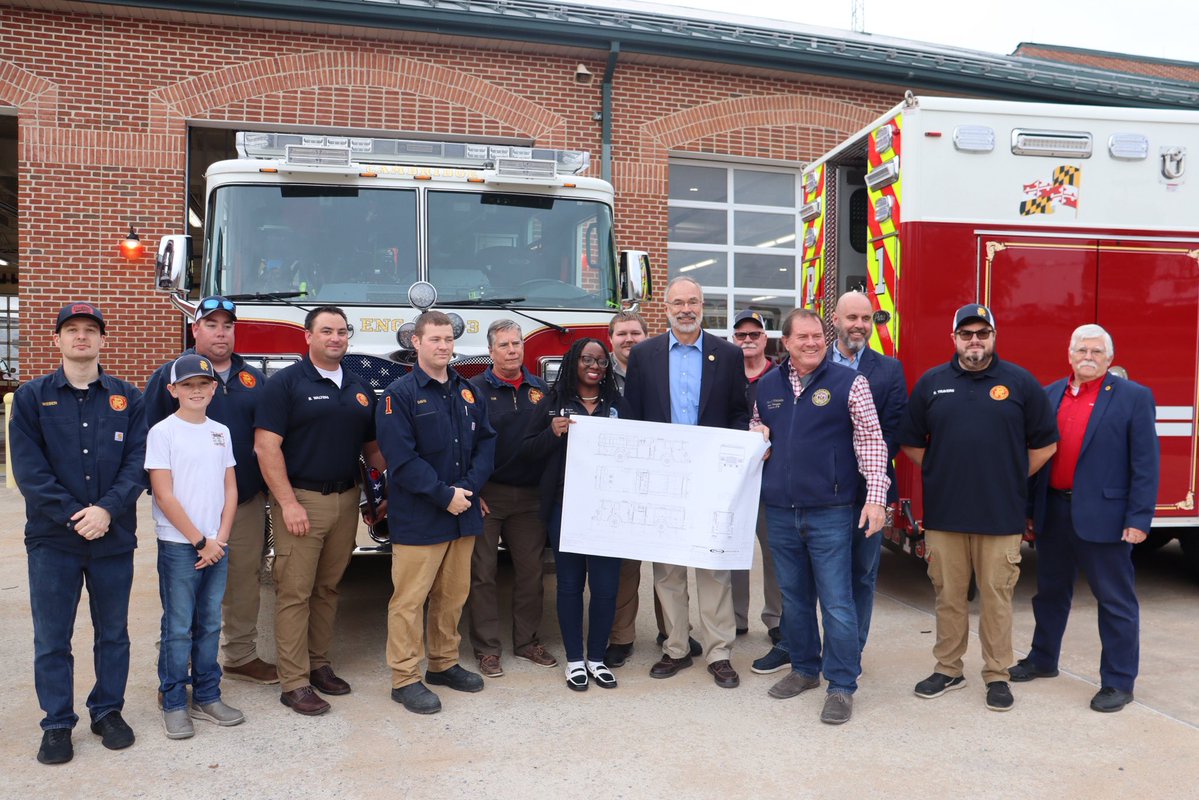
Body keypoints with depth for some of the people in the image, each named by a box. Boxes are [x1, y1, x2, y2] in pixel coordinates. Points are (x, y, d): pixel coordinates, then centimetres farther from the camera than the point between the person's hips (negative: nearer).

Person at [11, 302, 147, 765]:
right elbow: (28, 468, -6)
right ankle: (57, 724, 20)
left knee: (113, 634, 11)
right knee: (52, 639, 6)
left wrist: (107, 510, -17)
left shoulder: (128, 398, 5)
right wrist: (73, 516, -16)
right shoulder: (31, 397, 2)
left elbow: (137, 463, -3)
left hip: (114, 537, 1)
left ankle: (108, 712, 27)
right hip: (52, 539, -1)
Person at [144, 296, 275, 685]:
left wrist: (269, 488, 10)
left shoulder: (254, 378, 11)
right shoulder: (169, 376, 0)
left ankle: (241, 656, 26)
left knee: (246, 580, 11)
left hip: (248, 500, 4)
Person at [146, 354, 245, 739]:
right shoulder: (163, 432, -6)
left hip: (217, 545, 5)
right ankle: (174, 704, 13)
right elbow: (164, 495, -10)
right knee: (178, 628, 2)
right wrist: (199, 540, -10)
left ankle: (207, 697, 22)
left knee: (210, 625, 12)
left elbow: (230, 490, 9)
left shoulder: (221, 432, 9)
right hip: (178, 545, -5)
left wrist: (220, 538, -3)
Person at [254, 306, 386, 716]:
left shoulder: (359, 388, 12)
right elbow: (266, 445, -12)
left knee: (328, 588, 14)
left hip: (346, 499, 6)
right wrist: (288, 503, -16)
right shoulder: (287, 382, -6)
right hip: (301, 499, -5)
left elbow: (371, 446, 16)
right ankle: (293, 682, 7)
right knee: (295, 592, 0)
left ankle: (319, 664, 26)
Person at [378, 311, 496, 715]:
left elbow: (485, 442, 8)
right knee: (410, 599, 0)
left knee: (454, 594, 15)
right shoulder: (400, 395, -8)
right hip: (418, 518, -6)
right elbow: (401, 458, -16)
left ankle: (444, 663, 30)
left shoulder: (468, 392, 11)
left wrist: (469, 487, -8)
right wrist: (444, 496, -17)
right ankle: (405, 679, 10)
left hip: (464, 514, 6)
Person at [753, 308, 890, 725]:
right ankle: (804, 668, 31)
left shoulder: (849, 382, -4)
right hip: (780, 513, 5)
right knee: (793, 598, 15)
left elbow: (871, 440, -6)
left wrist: (876, 496, -13)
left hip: (830, 512, -4)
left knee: (837, 603, -2)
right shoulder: (767, 386, 9)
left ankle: (842, 687, 9)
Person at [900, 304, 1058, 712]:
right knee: (948, 595, 11)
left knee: (996, 598, 6)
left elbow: (1045, 443, 6)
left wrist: (1011, 478, 5)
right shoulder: (931, 383, 5)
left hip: (1001, 515, -1)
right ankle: (948, 669, 24)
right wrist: (938, 473, 7)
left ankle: (997, 675, 19)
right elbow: (911, 441, 12)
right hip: (943, 513, 2)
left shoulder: (1020, 382, 1)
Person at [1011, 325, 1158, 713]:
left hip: (1102, 516, -5)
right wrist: (1028, 508, 7)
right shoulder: (1048, 396, 8)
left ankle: (1118, 682, 15)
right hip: (1053, 511, 5)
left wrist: (1139, 518, -13)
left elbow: (1146, 463, -7)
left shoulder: (1134, 397, -4)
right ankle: (1042, 659, 34)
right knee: (1050, 591, 18)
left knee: (1116, 600, 4)